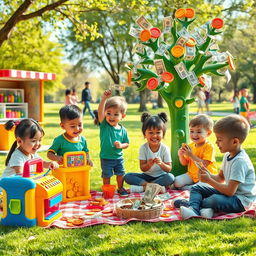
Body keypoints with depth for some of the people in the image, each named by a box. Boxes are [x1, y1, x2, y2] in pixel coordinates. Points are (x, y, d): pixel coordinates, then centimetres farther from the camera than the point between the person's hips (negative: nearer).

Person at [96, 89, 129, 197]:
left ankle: (120, 189, 38)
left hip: (119, 157, 2)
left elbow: (126, 144, 3)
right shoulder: (104, 125, -14)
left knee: (120, 174, 16)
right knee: (106, 176, 10)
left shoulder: (123, 130, -7)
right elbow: (100, 112, -31)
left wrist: (121, 145, -21)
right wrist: (104, 98, -42)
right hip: (106, 158, -2)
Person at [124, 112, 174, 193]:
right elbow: (142, 168, -7)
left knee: (170, 177, -34)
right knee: (127, 177, -20)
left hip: (160, 176, -1)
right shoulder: (143, 148, -6)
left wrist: (161, 164, -29)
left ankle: (142, 187, -27)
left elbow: (169, 169, -9)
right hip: (147, 176, 1)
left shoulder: (165, 149, -8)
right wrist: (148, 165, -29)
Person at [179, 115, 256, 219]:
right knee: (196, 189, 5)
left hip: (241, 200, -10)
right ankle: (193, 210, -24)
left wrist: (209, 181, -19)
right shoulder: (228, 155, 5)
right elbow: (220, 178, 17)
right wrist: (209, 175, -4)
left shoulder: (240, 161, -25)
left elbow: (230, 191, -26)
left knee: (216, 200, -38)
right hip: (229, 191, 10)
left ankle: (194, 204, -12)